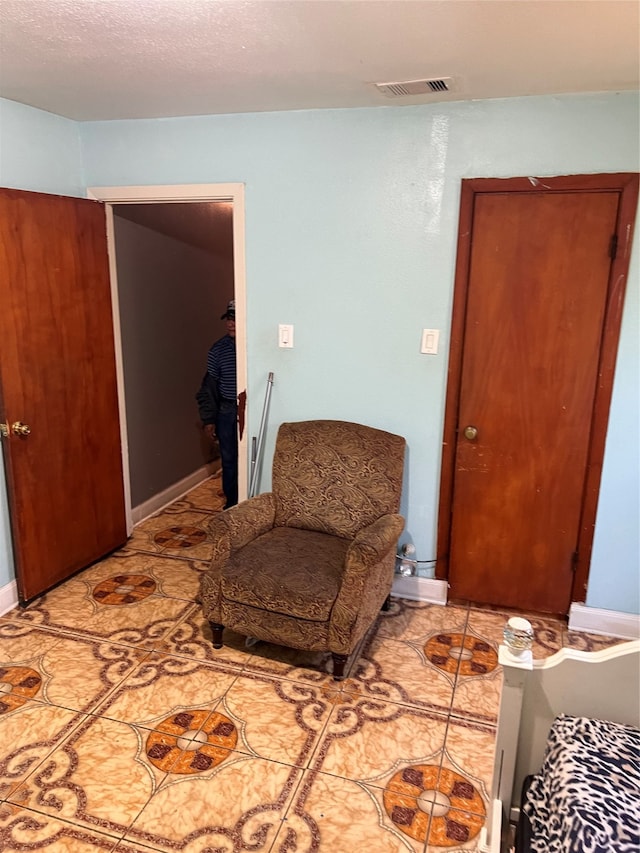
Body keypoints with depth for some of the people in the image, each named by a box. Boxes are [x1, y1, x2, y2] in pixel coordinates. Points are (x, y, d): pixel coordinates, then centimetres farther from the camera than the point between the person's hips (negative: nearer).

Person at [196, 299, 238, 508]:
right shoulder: (218, 349, 1)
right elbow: (209, 386, 5)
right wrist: (208, 419, 2)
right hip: (227, 412, 2)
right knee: (229, 460, 11)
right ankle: (232, 503, 26)